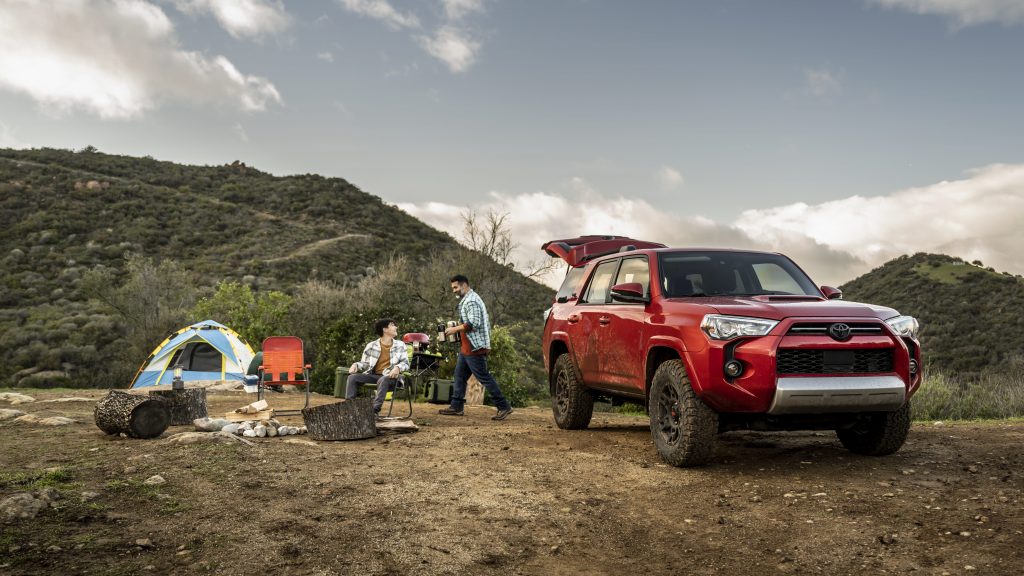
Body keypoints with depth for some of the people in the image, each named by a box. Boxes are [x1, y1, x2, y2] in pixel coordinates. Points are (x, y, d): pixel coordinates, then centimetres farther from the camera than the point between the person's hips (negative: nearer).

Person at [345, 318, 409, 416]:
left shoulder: (400, 345, 8)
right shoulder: (371, 345, 9)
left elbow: (405, 363, 2)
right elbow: (365, 363, 13)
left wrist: (398, 367, -21)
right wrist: (355, 365, -10)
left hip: (390, 376, -3)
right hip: (373, 375, 3)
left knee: (383, 380, -39)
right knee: (352, 377, -20)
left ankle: (375, 410, -45)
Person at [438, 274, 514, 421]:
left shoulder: (471, 301, -15)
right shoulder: (467, 300, 18)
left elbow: (474, 323, -24)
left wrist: (455, 329, -18)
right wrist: (456, 328, 12)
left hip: (474, 347, -11)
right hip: (467, 347, 11)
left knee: (484, 377, -8)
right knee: (459, 375, 11)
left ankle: (504, 407, -4)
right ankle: (456, 407, 16)